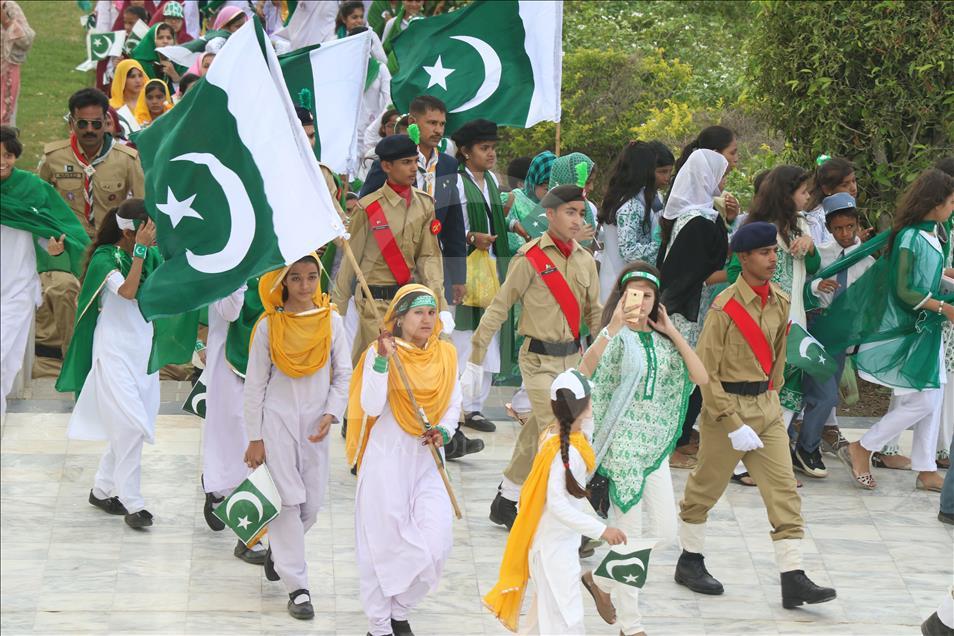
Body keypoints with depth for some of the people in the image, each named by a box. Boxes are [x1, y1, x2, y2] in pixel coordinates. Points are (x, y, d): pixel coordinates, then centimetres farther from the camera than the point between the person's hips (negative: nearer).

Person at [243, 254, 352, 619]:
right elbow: (255, 384, -2)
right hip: (278, 421, -2)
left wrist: (331, 414, -10)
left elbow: (343, 374, 5)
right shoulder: (269, 326, -5)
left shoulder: (330, 322, 0)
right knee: (287, 500, -5)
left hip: (315, 423, 3)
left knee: (313, 503, 5)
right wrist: (255, 438, -3)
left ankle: (278, 549, 36)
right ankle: (296, 586, 0)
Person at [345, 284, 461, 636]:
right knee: (384, 542, 1)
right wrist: (382, 361, -27)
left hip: (427, 459, 4)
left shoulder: (445, 354, 5)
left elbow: (453, 403, 11)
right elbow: (372, 407, -16)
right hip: (387, 458, -4)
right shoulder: (379, 352, -8)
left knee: (435, 544, -3)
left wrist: (444, 431, -8)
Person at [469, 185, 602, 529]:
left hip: (572, 358, 6)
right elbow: (499, 307, -8)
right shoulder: (531, 258, -11)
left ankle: (505, 502, 29)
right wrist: (476, 356, -9)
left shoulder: (585, 261, 7)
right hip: (539, 359, -6)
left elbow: (595, 313, 15)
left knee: (536, 435, 14)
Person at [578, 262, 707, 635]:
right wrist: (614, 327, -38)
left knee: (665, 532, 6)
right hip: (622, 445, -6)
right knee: (629, 534, -2)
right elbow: (585, 370, -29)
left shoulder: (662, 339, 9)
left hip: (656, 446, 6)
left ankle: (602, 580, 26)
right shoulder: (617, 337, -8)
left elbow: (701, 377, -3)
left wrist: (672, 332, -4)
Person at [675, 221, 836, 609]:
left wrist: (771, 392, 16)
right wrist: (732, 424, -18)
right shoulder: (725, 307, -16)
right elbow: (705, 370, -16)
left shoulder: (779, 303, 3)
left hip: (766, 407, 6)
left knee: (784, 490, -2)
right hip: (726, 406, -6)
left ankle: (793, 580, -3)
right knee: (706, 486, 10)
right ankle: (690, 562, 30)